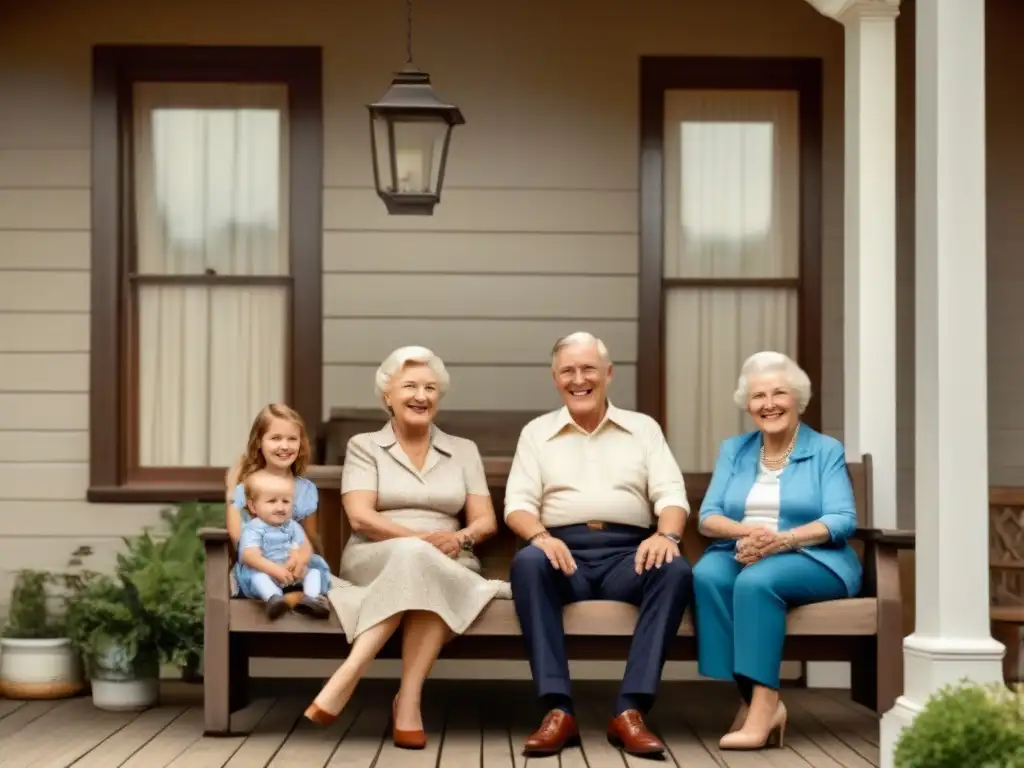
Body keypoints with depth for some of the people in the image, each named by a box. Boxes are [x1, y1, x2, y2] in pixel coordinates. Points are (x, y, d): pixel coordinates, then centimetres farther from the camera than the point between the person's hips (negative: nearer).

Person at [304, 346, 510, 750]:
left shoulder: (464, 451, 18)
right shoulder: (364, 446, 10)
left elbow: (486, 521, 9)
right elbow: (360, 517, -5)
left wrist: (458, 538, -14)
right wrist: (421, 539, -19)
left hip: (449, 568, 2)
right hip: (374, 562, -2)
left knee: (418, 564, -37)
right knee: (413, 556, -39)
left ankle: (346, 679, -39)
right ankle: (407, 702, -39)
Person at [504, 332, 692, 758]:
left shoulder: (643, 428, 18)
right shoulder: (536, 432, 17)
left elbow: (671, 493, 6)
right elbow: (518, 502, 6)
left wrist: (666, 534, -17)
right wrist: (540, 535, -18)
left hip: (627, 553, 1)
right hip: (564, 552, 0)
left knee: (675, 570, -32)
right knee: (527, 562, -35)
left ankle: (630, 710, -32)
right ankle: (558, 710, -35)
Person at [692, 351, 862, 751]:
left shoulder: (826, 450, 6)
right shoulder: (733, 450, 16)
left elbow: (842, 520, -7)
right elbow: (708, 517, 6)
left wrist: (782, 540, -24)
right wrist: (746, 531, -18)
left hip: (811, 560, -3)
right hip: (741, 554, 3)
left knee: (757, 580, -36)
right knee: (707, 575, -31)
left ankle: (763, 702, -34)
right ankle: (750, 698, -30)